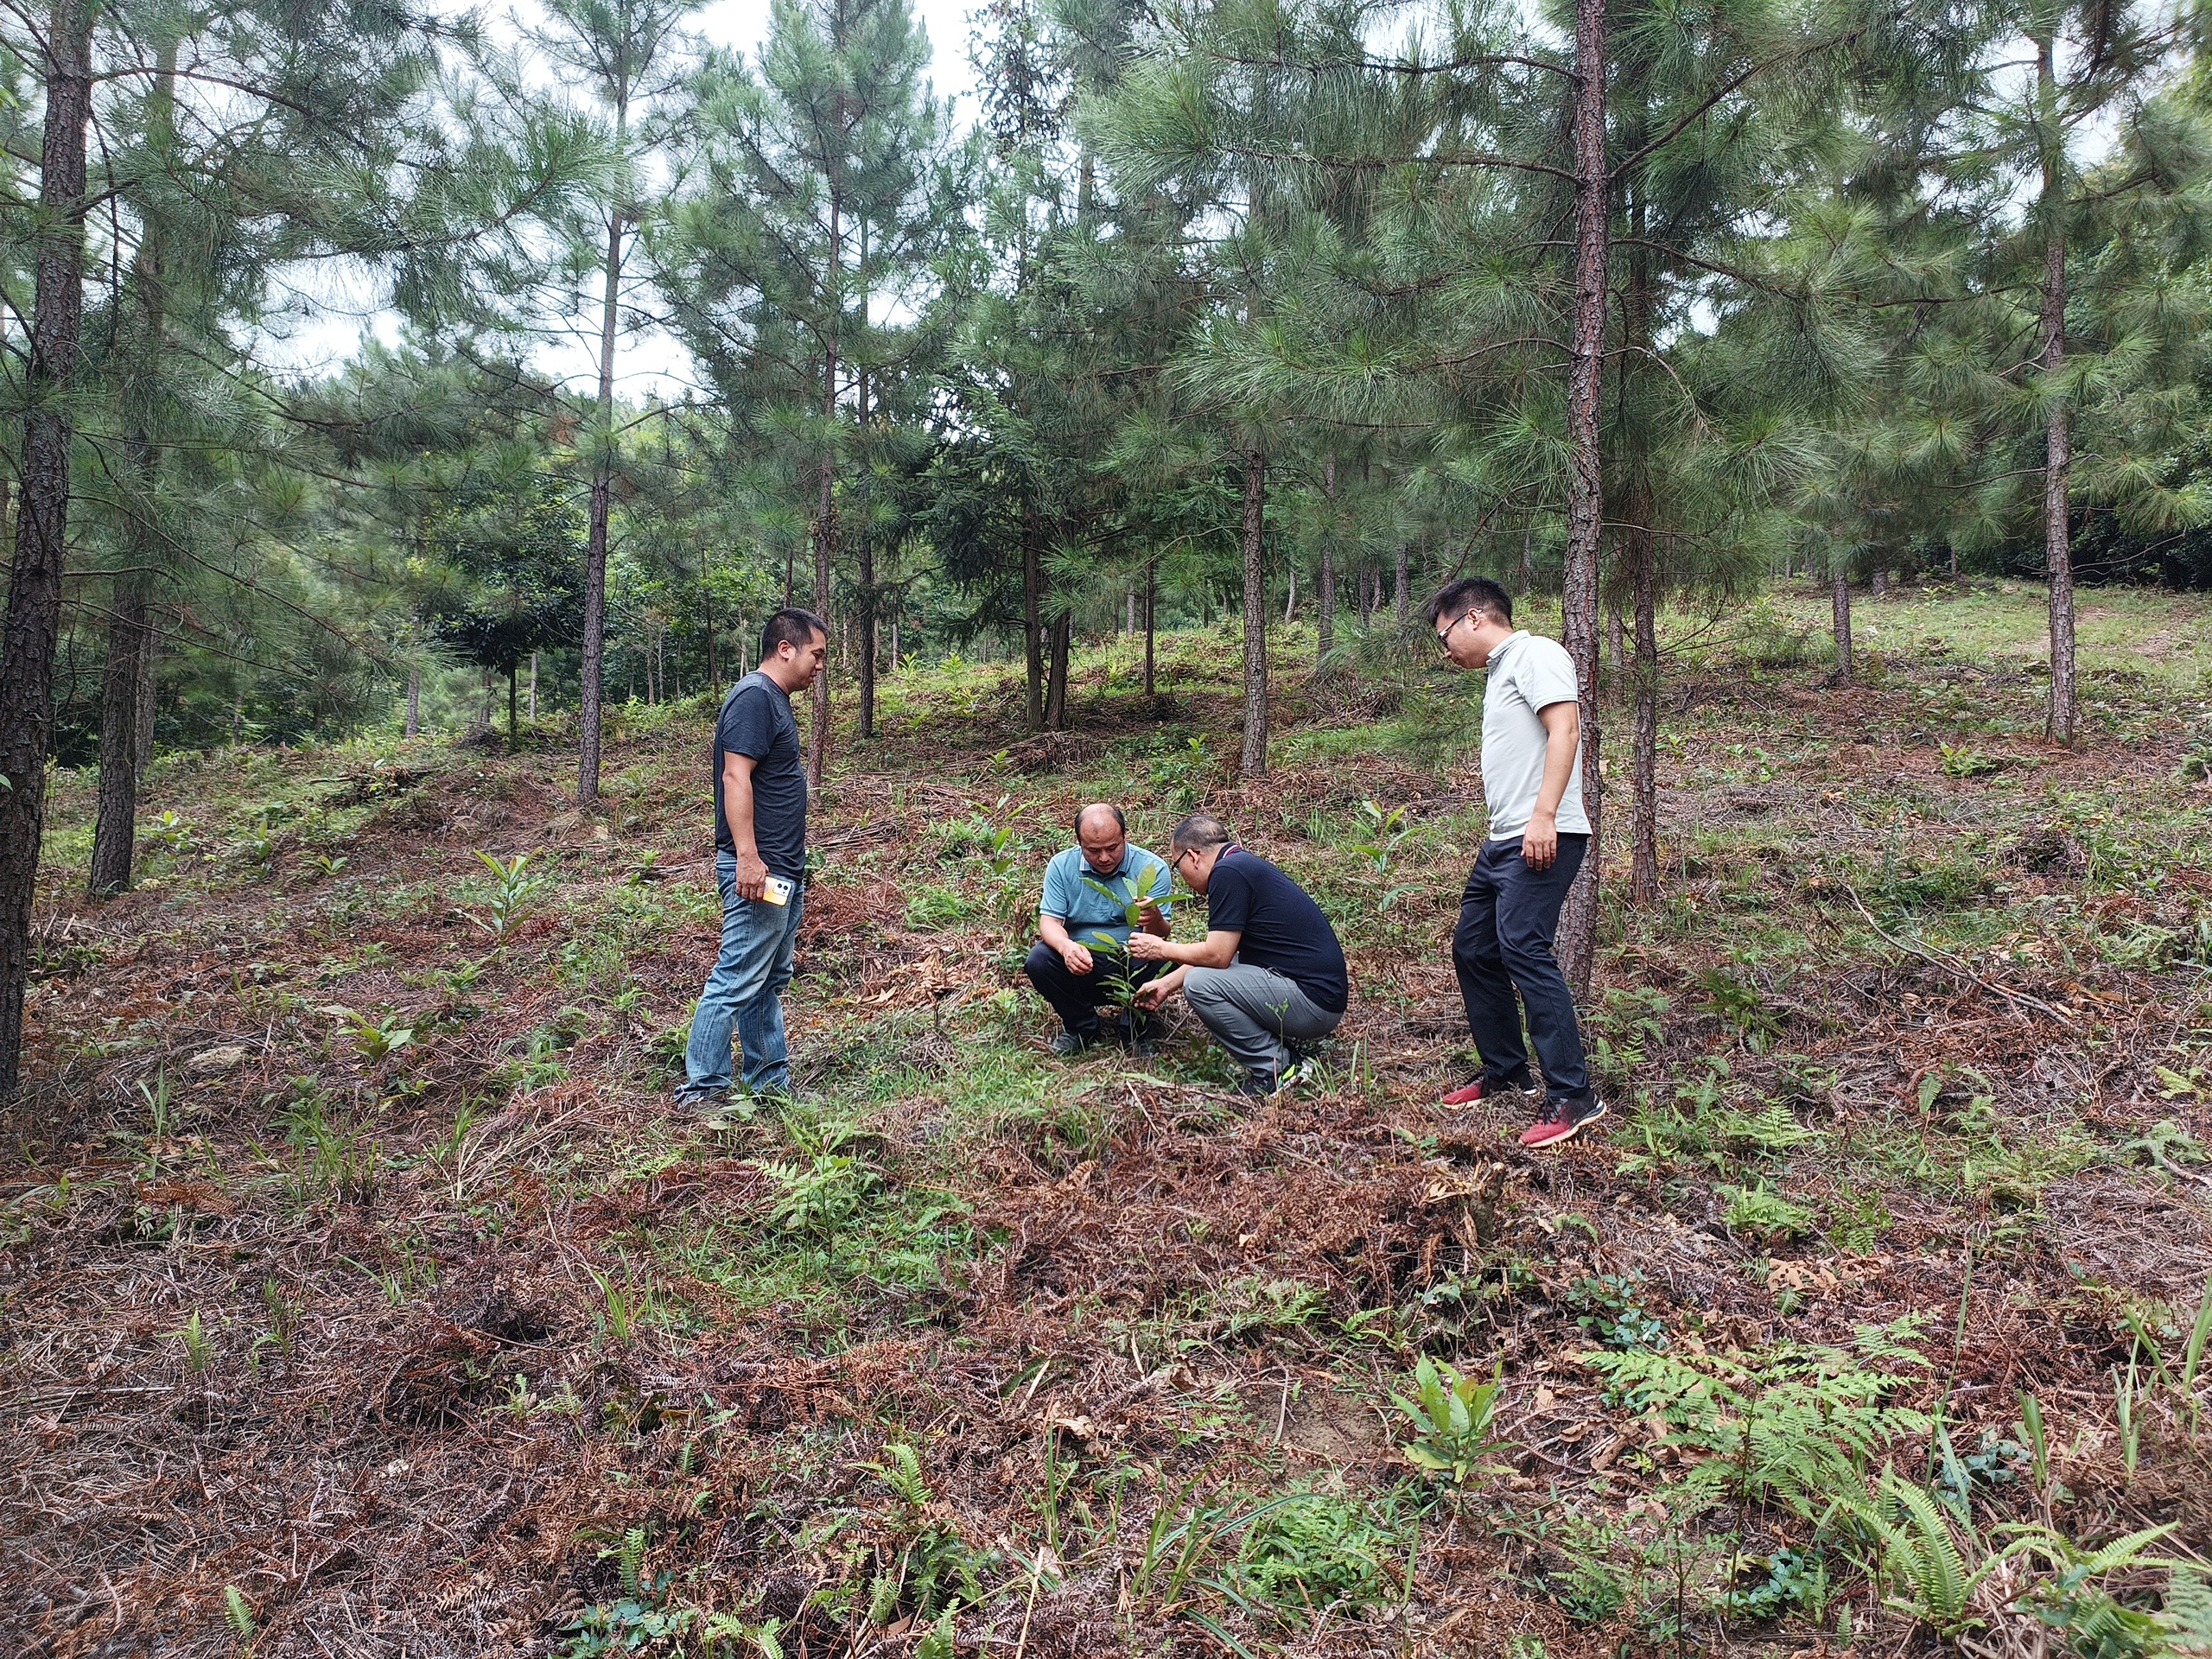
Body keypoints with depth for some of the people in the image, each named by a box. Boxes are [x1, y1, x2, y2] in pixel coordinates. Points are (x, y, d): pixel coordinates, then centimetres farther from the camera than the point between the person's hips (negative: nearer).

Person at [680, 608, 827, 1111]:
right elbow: (735, 778, -22)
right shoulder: (753, 696, -14)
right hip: (758, 870, -11)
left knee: (770, 981, 15)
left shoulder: (776, 700, 17)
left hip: (783, 870, 11)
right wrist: (747, 857, -27)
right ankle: (702, 1090, 2)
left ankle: (770, 1080, 24)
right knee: (737, 982, -6)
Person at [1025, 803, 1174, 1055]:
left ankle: (1133, 1031, -3)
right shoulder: (1062, 865, -4)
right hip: (1080, 966, 2)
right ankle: (1083, 1028, -1)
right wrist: (1066, 947, -33)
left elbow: (1162, 936, -16)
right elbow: (1049, 921, -9)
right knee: (1039, 958, -25)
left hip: (1134, 967, -1)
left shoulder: (1152, 868, -10)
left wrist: (1155, 919, -42)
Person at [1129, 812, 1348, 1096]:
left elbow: (1216, 955, -16)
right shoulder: (1245, 864, 15)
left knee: (1200, 985, -16)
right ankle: (1285, 1044, 14)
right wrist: (1166, 984, 28)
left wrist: (1162, 949, -1)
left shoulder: (1227, 873, -15)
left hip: (1314, 1002, -10)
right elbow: (1218, 953, 24)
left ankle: (1272, 1070, -4)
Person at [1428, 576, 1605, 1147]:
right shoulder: (1500, 671, 23)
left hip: (1542, 840, -11)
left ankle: (1573, 1096, -15)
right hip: (1503, 842, 11)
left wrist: (1544, 816, -26)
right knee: (1472, 949, 14)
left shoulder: (1535, 653, -6)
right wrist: (1506, 832, 19)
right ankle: (1506, 1073, 26)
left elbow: (1564, 731, -19)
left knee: (1523, 949, -19)